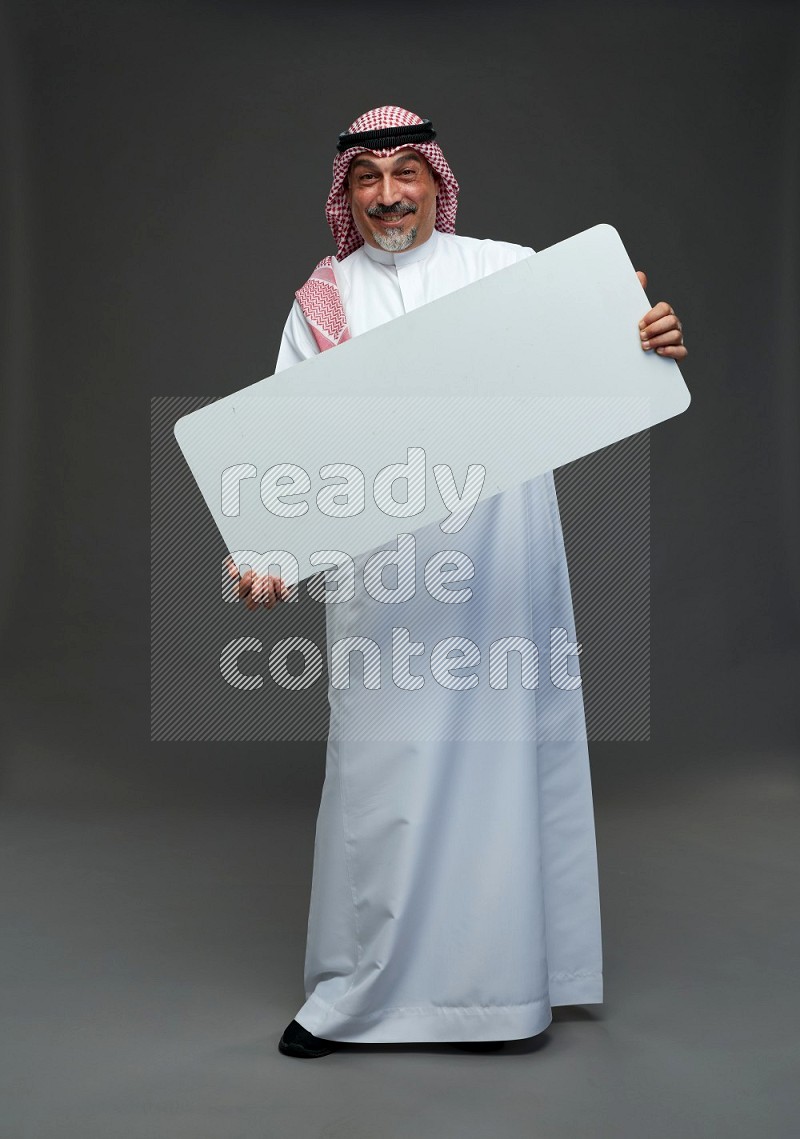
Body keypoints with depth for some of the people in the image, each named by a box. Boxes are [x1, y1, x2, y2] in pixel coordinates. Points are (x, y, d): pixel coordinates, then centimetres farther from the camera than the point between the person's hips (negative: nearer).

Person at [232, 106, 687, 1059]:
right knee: (383, 758, 3)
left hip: (500, 562, 0)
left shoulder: (511, 269, 9)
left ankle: (495, 974, 19)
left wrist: (649, 345, -21)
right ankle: (356, 990, 18)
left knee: (497, 749, 4)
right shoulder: (324, 300, 11)